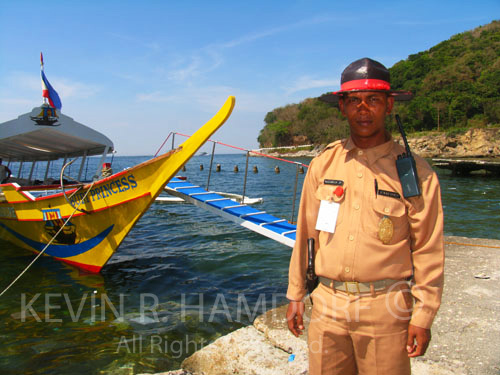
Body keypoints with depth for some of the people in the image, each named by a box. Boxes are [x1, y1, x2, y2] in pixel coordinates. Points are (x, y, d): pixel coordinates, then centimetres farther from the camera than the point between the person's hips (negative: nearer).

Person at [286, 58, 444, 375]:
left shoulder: (415, 172, -4)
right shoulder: (323, 164, 2)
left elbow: (428, 251, -2)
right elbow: (305, 234, 7)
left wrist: (423, 315, -2)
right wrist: (295, 294, 9)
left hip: (385, 309, -2)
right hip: (327, 304, 2)